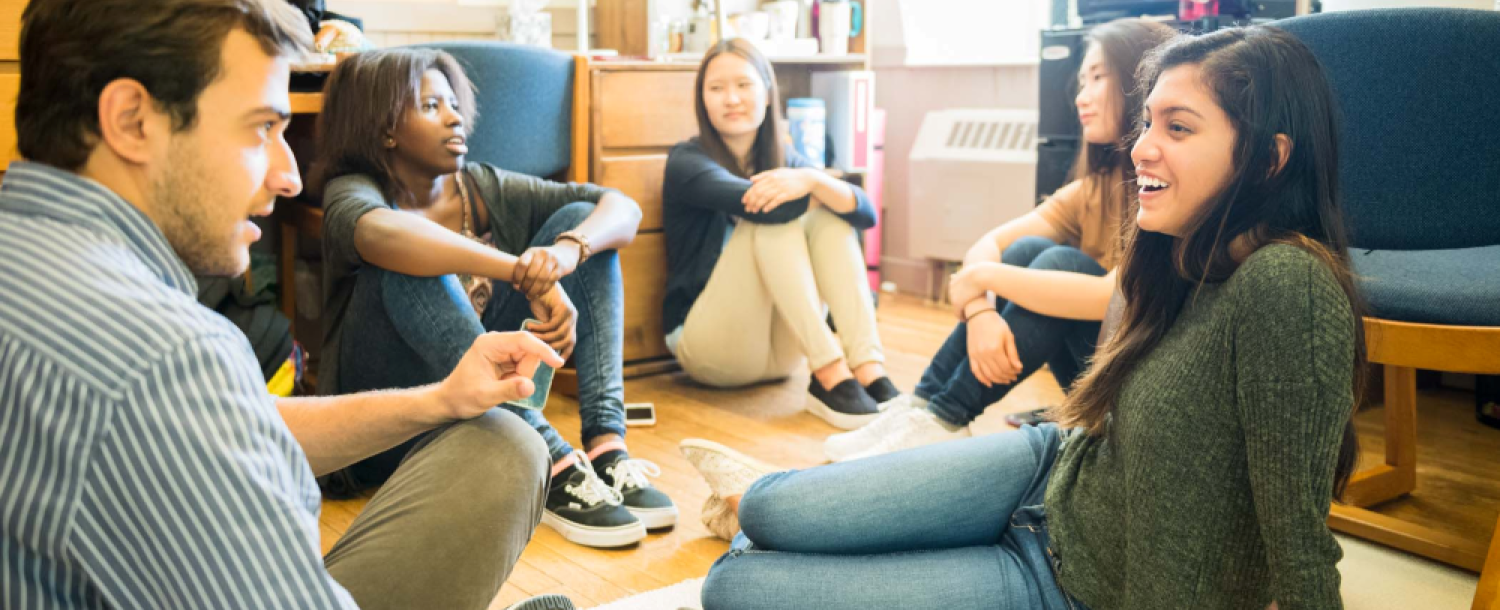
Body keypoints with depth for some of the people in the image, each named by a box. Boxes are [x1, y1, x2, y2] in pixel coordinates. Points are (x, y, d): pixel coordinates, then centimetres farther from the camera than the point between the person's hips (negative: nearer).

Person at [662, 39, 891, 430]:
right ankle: (830, 379, -33)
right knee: (773, 214, -24)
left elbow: (866, 214, -11)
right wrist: (817, 192, -12)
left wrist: (812, 180, -31)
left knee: (829, 216, -13)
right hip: (708, 346, -5)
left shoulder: (785, 159, 6)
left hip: (781, 351, 5)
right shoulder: (687, 161, -9)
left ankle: (869, 372, -29)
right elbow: (753, 203, -30)